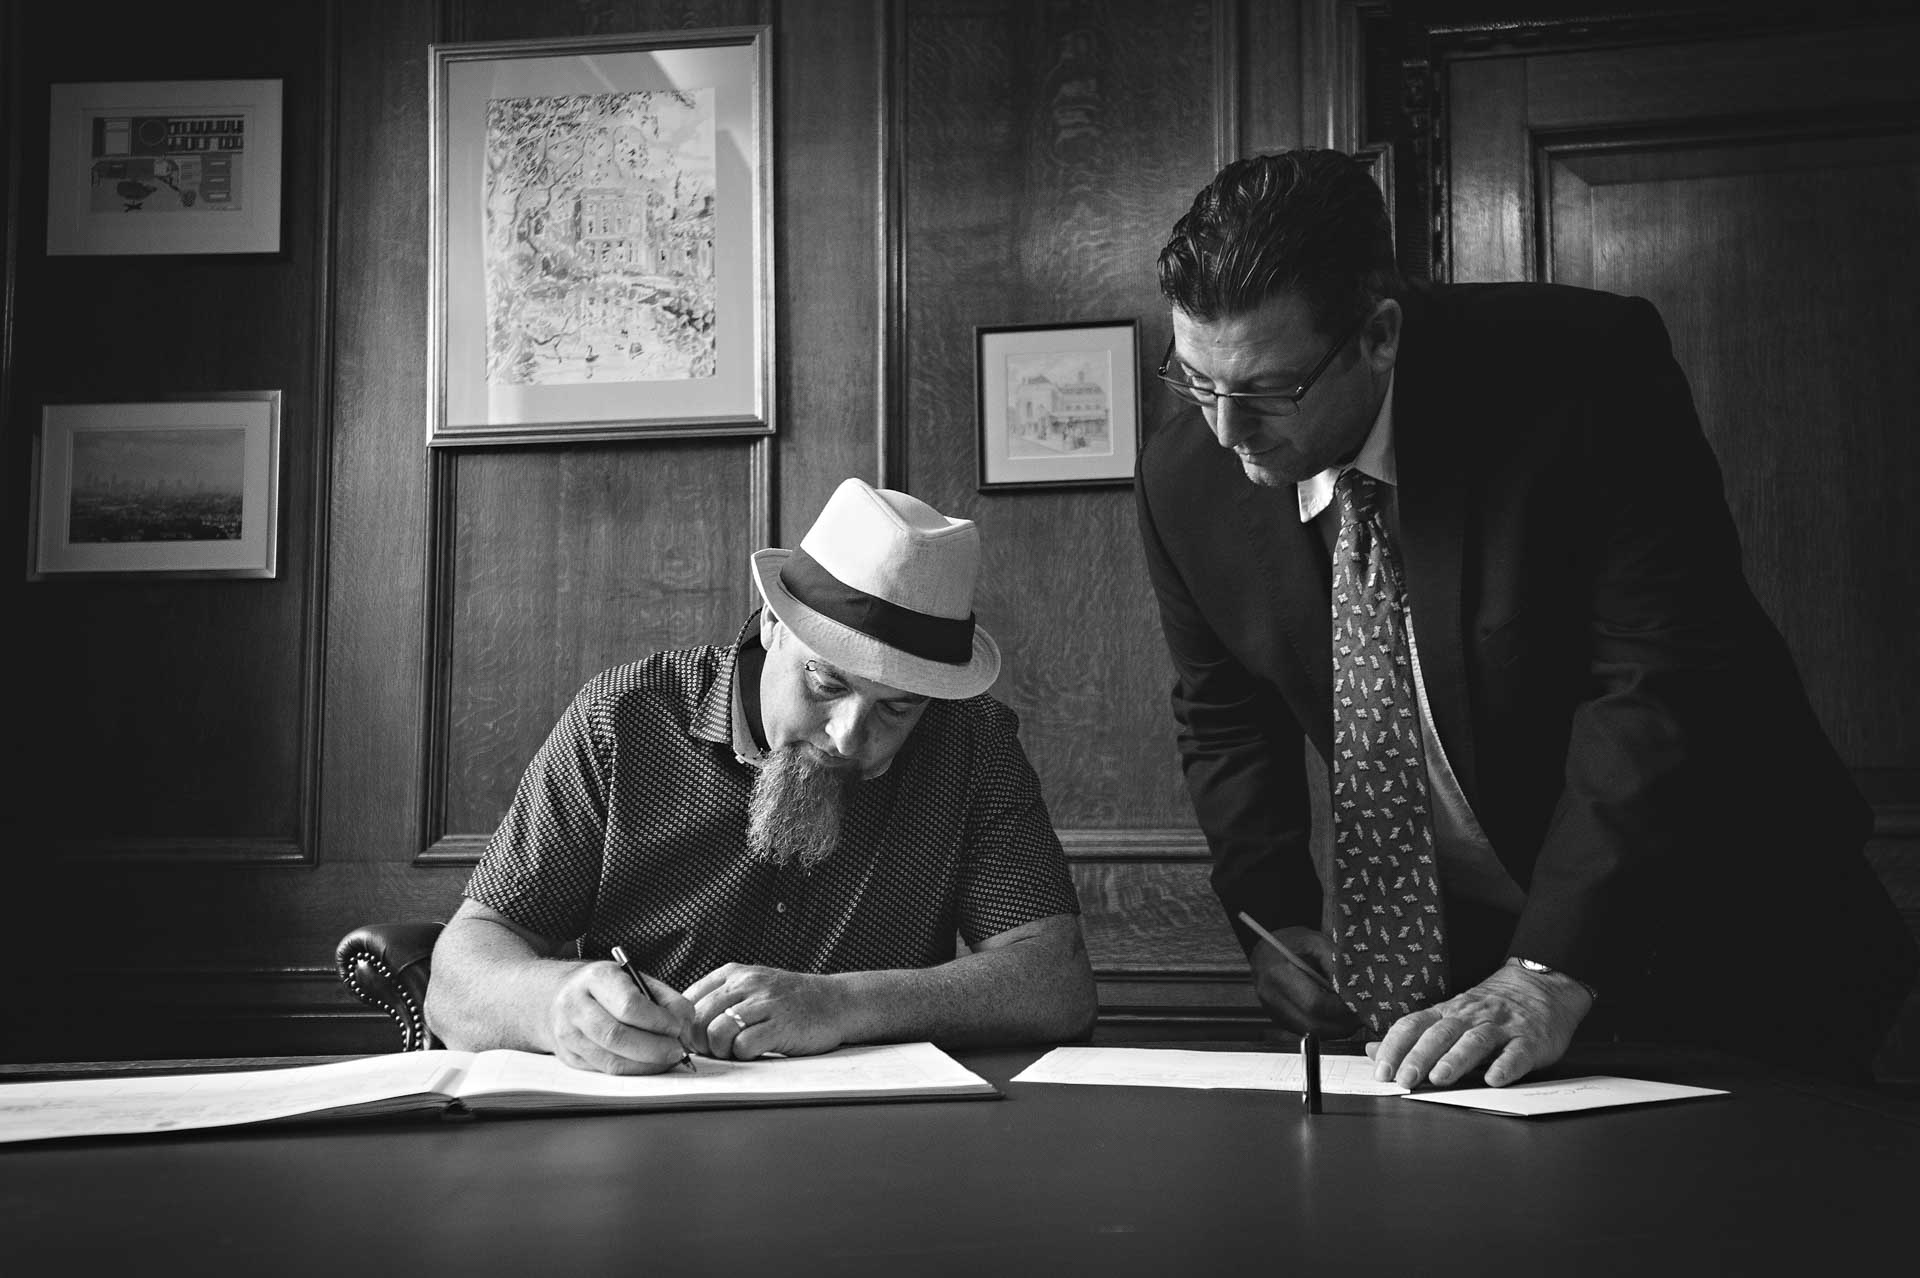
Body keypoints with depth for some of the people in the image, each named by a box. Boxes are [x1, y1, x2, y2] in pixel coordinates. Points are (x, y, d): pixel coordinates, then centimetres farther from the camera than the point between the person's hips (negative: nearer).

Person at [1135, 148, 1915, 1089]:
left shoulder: (1586, 371, -23)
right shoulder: (1183, 479, -8)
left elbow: (1664, 683, -27)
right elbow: (1224, 723, 8)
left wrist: (1547, 975, -33)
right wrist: (1272, 917, -8)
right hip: (1429, 952, 3)